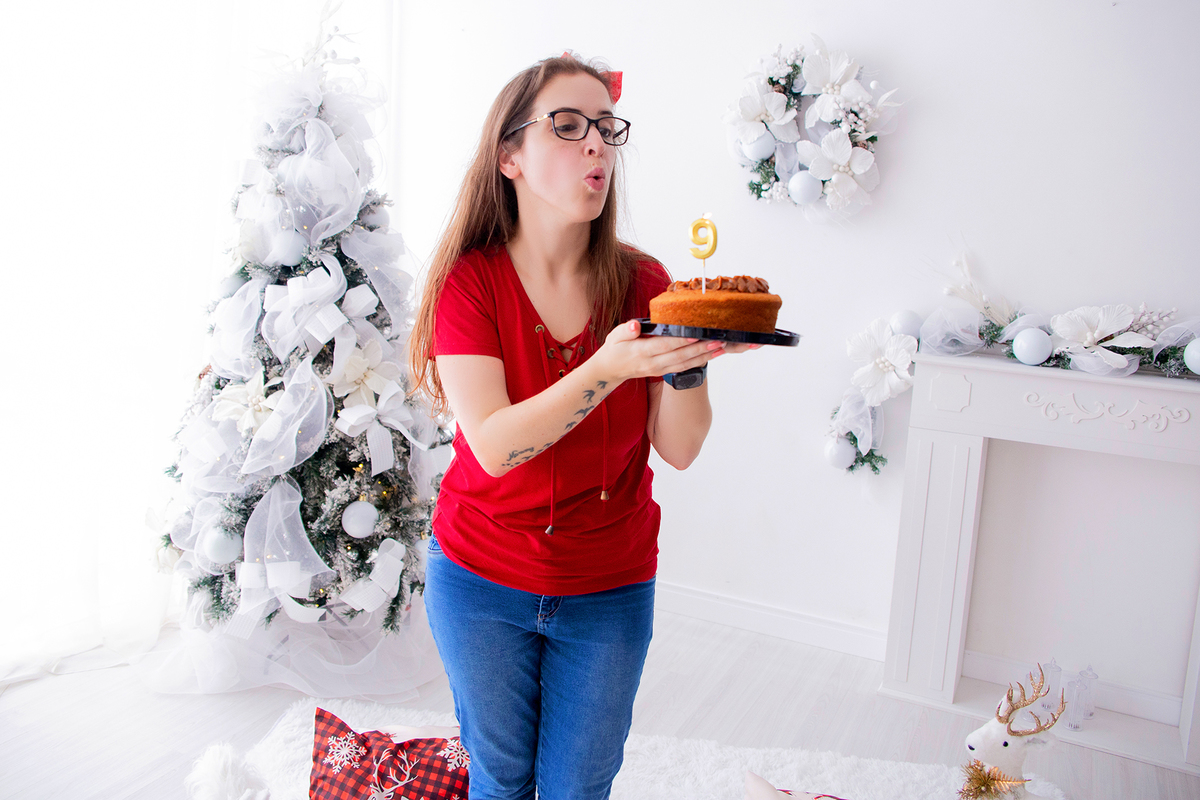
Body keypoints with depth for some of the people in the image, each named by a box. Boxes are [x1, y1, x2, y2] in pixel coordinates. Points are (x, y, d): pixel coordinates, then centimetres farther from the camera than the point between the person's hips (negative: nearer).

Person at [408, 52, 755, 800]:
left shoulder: (642, 281, -6)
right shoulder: (470, 279, -12)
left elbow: (680, 448, -10)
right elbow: (493, 445, -23)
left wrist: (690, 358, -28)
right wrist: (611, 365, -35)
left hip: (610, 590, 2)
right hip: (483, 580, -1)